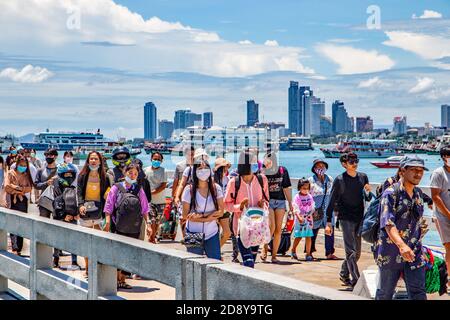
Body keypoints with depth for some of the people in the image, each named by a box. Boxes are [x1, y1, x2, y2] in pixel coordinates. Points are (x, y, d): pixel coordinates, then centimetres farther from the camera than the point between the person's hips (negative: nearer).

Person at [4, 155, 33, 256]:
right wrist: (21, 189, -8)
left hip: (23, 201, 3)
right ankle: (14, 249, -15)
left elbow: (29, 188, 2)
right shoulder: (10, 173, 2)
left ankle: (19, 249, 7)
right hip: (12, 201, -3)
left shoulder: (26, 175, 12)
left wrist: (16, 188, -11)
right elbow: (7, 187, -9)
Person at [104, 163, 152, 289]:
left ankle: (122, 279, 14)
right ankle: (116, 278, 1)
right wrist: (108, 222, -6)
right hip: (119, 227, -3)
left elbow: (144, 209, 11)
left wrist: (148, 224, 6)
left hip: (134, 228, 3)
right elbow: (109, 207, 1)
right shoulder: (116, 188, 2)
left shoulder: (139, 189, 10)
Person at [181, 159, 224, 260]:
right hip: (194, 235, -2)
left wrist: (201, 215, -17)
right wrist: (208, 218, -15)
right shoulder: (189, 190, -5)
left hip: (212, 234, 2)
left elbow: (221, 212, -3)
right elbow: (185, 215, -6)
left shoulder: (216, 188, 0)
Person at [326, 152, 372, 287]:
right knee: (351, 251, -8)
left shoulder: (363, 177, 8)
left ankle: (344, 274, 29)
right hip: (346, 219, -5)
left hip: (359, 219, 5)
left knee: (357, 252, 11)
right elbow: (332, 202, -4)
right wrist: (328, 222, -8)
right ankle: (355, 280, -5)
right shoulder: (339, 180, -6)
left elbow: (368, 199, 17)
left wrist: (368, 192, -7)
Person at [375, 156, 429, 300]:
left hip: (414, 253, 5)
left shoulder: (419, 193, 10)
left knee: (418, 293, 1)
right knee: (385, 294, 8)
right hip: (391, 254, -5)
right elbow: (387, 223, -24)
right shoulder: (391, 193, -12)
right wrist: (401, 245, -38)